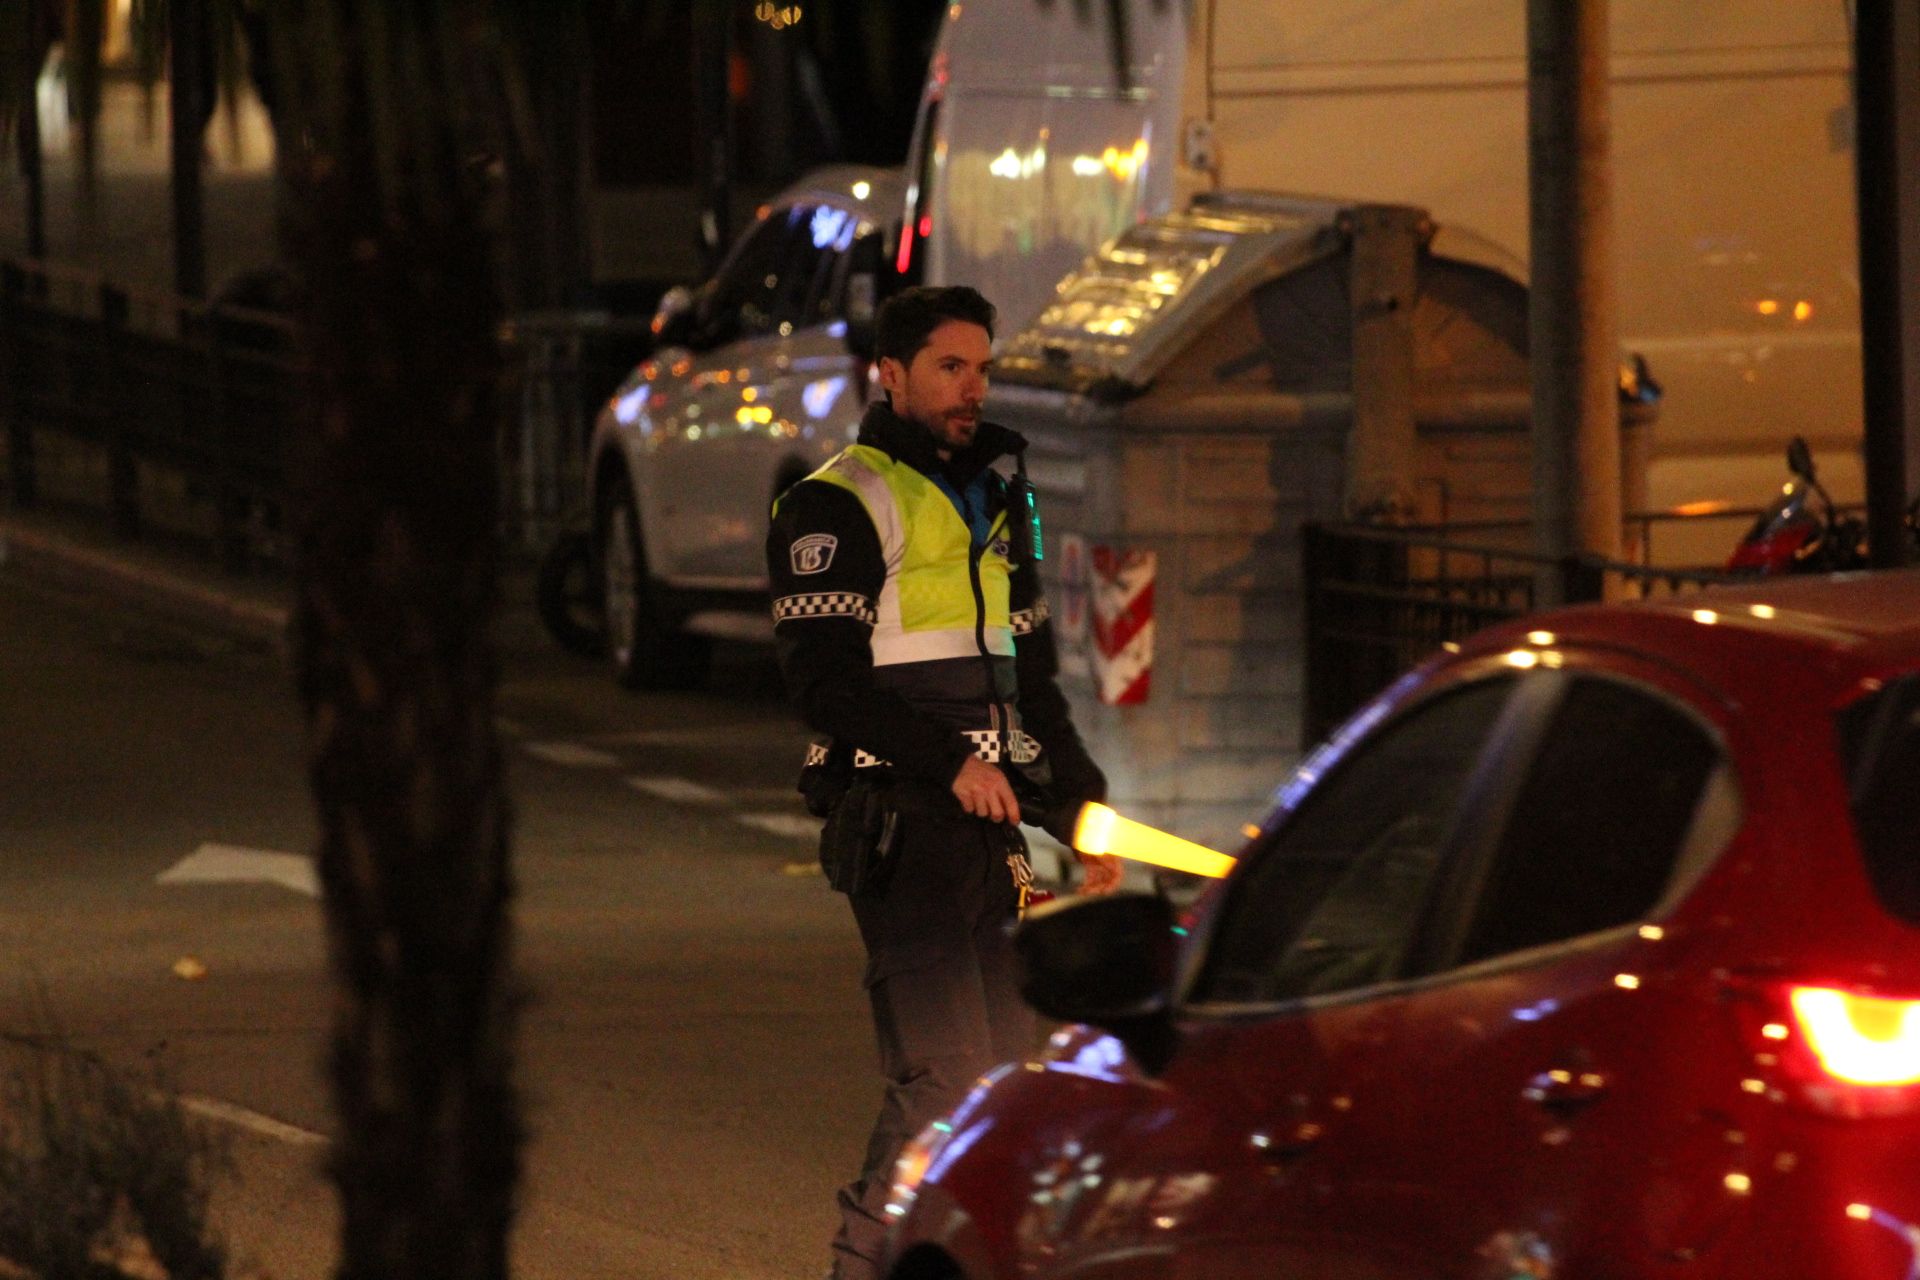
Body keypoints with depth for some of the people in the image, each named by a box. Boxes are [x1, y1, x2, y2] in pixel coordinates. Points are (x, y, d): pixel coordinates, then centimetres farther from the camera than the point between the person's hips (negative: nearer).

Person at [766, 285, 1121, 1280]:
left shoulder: (990, 501, 21)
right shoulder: (836, 506, -4)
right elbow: (824, 679, -13)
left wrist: (1081, 805, 18)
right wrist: (948, 761, -20)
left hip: (987, 825, 8)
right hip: (899, 827, -8)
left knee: (1010, 1075, 5)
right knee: (942, 1082, -14)